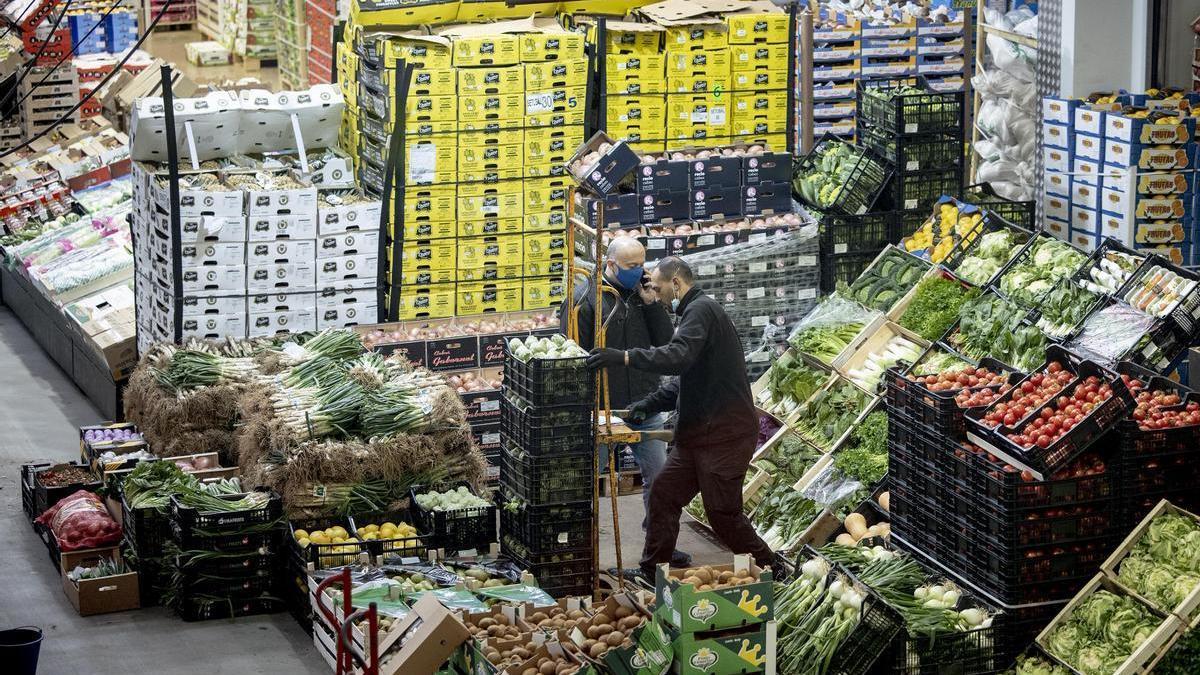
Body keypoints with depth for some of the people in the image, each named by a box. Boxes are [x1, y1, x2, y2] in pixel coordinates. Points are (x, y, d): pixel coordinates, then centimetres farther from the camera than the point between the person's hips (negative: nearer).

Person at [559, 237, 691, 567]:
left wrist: (652, 303, -8)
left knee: (658, 477, 9)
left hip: (645, 407, 5)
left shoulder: (642, 293, 8)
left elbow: (665, 340, 5)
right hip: (603, 410, -5)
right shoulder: (585, 299, -9)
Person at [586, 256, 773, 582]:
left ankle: (767, 567, 13)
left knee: (722, 513, -3)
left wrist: (625, 357, -34)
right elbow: (685, 379, 24)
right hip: (698, 432, 10)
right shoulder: (694, 312, 19)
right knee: (663, 494, 10)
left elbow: (678, 357, -33)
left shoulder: (702, 310, -15)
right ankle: (652, 570, 17)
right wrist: (651, 403, 13)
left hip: (724, 433, -10)